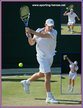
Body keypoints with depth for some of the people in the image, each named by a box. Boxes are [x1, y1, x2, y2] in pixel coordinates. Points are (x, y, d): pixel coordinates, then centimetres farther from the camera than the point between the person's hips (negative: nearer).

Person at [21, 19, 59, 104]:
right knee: (48, 74, -15)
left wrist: (32, 31, -38)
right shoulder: (39, 31, -6)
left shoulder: (54, 32, -13)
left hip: (50, 57, 3)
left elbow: (43, 36, -31)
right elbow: (31, 43, 2)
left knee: (41, 74, 20)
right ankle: (49, 97, -13)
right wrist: (29, 36, -18)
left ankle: (26, 82, 46)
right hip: (42, 56, -3)